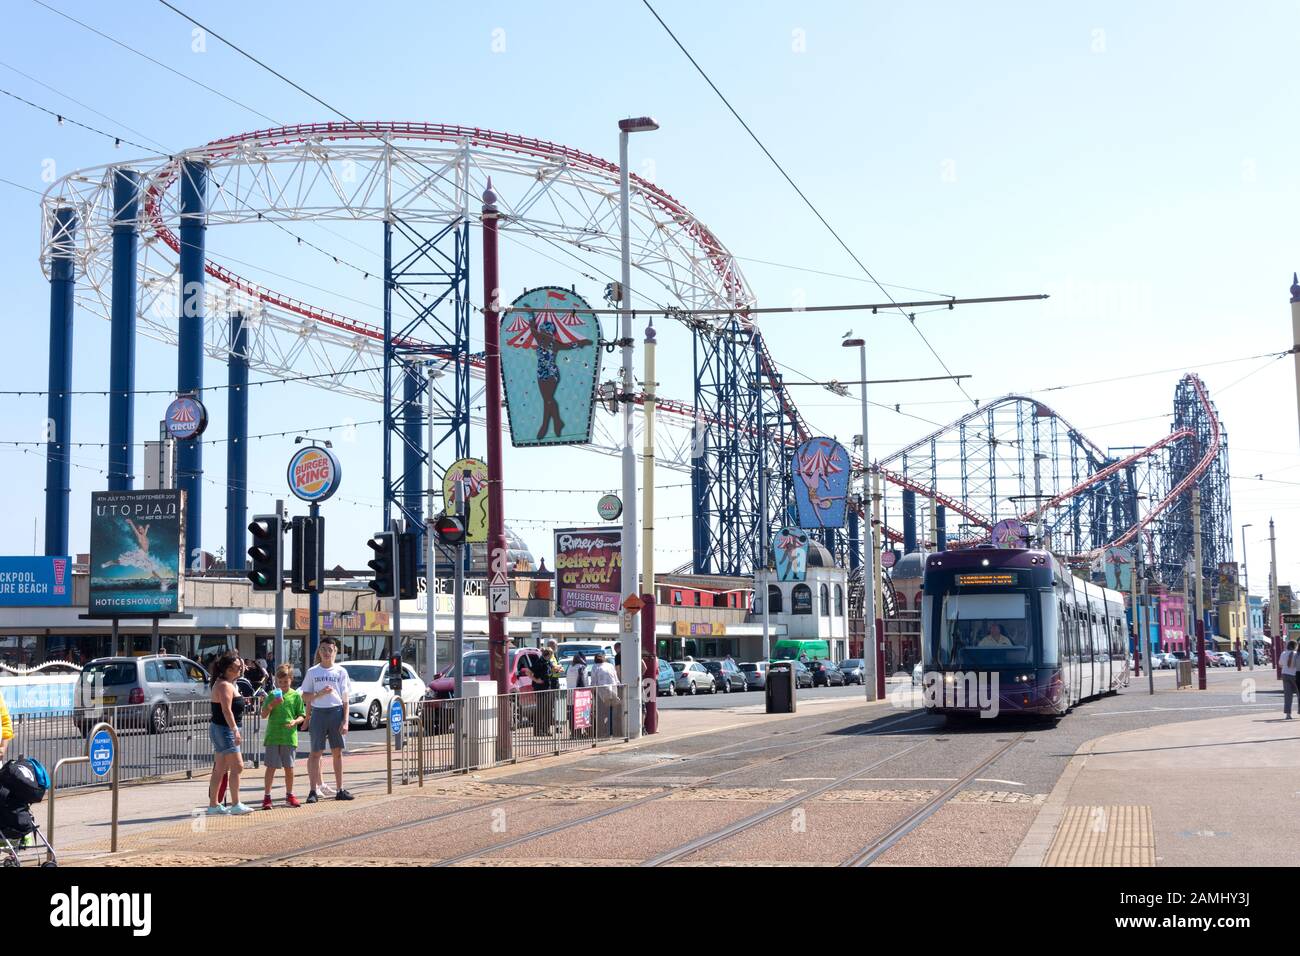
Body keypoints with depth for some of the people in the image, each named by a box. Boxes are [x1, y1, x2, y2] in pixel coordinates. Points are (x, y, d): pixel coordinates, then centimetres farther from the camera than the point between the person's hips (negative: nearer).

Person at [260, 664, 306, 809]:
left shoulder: (296, 696, 4)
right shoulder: (272, 695, 4)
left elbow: (302, 716, 6)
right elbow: (264, 715, 2)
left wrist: (295, 721, -14)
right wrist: (271, 705, -15)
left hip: (289, 736, 1)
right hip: (273, 736, -1)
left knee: (289, 767, 9)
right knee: (271, 767, -1)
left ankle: (289, 795, 22)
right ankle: (266, 796, 3)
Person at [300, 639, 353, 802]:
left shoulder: (340, 671, 6)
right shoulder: (312, 672, 6)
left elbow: (345, 699, 5)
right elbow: (305, 698, 5)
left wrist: (345, 720, -3)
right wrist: (320, 693, -13)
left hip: (336, 711, 1)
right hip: (318, 713, -1)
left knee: (337, 752, 6)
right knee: (315, 753, -2)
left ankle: (340, 790, 12)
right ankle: (314, 791, 0)